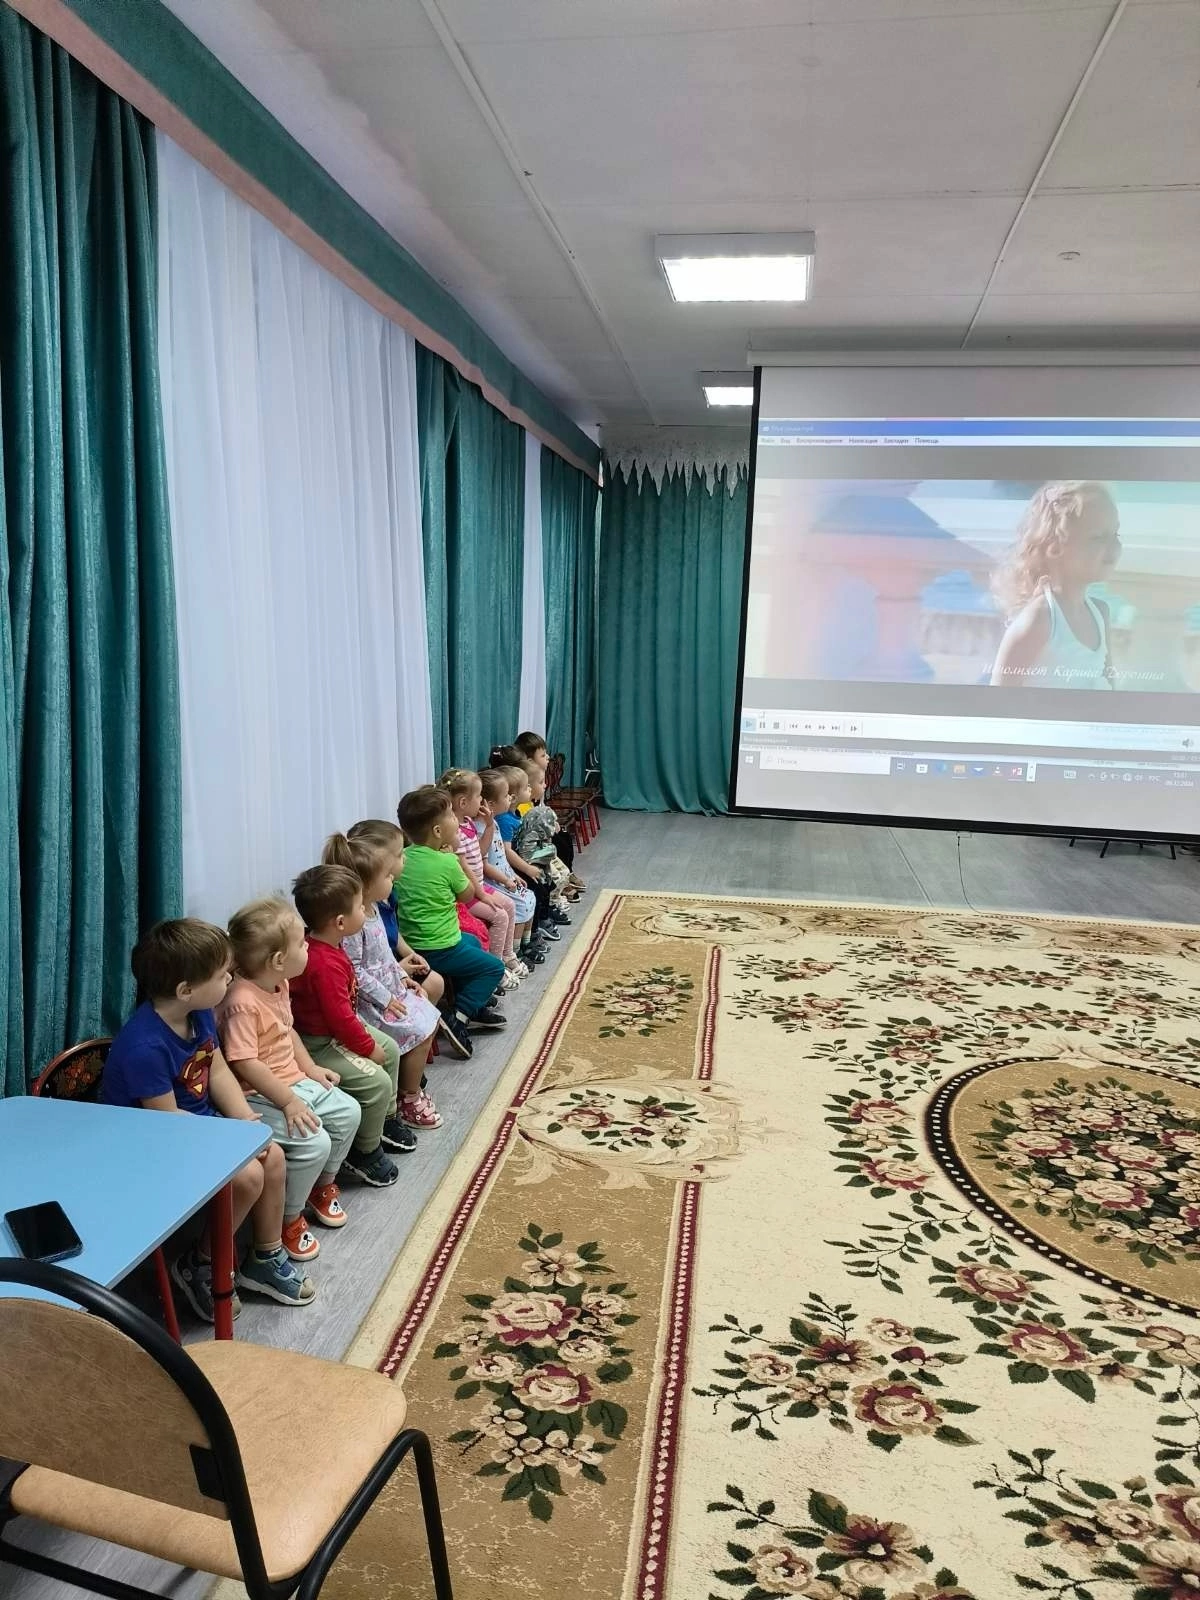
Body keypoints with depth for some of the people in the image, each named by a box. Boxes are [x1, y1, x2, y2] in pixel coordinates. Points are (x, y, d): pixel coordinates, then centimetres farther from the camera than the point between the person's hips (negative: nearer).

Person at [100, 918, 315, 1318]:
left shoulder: (199, 1014, -8)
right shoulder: (145, 1047, -33)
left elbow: (219, 1071, 1)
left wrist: (246, 1121, -12)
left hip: (200, 1122, 8)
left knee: (273, 1156, -1)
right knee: (247, 1175, -20)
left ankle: (266, 1258, 19)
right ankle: (199, 1266, 6)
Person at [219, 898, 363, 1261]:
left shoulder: (279, 984, 3)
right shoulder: (242, 1002, -28)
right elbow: (245, 1064, -29)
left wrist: (310, 1068, 11)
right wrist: (289, 1102, -27)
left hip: (295, 1081, 10)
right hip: (259, 1096, -10)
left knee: (348, 1112, 9)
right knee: (314, 1141, -22)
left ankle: (323, 1185, 31)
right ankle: (288, 1219, 0)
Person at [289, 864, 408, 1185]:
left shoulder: (325, 945, -1)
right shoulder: (325, 964, -33)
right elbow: (340, 1017, -29)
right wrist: (368, 1047, -15)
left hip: (337, 1028, 11)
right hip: (319, 1044, -11)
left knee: (390, 1049, 19)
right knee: (376, 1081, -17)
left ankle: (385, 1119, 36)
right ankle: (365, 1153, 4)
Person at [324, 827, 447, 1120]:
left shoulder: (371, 908, 3)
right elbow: (354, 971, -26)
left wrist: (402, 976, 11)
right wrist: (384, 999, -20)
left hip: (391, 988, 10)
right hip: (372, 1001, -10)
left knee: (429, 1021, 12)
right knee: (421, 1033, -9)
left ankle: (412, 1079, 27)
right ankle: (409, 1100, 9)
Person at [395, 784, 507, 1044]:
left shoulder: (404, 857, 0)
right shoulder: (447, 862, -18)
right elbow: (467, 895, -1)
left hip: (409, 943, 8)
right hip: (438, 950, -8)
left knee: (472, 942, 31)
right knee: (494, 967, 10)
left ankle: (475, 1005, 34)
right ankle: (459, 1017, -4)